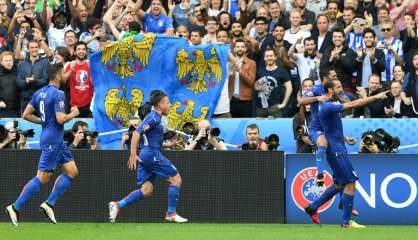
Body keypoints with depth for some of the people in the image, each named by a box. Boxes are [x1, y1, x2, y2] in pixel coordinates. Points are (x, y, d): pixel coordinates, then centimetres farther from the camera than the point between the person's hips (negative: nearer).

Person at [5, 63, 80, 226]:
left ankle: (49, 204, 8)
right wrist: (73, 114, -5)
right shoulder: (57, 94, -15)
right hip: (53, 140, -10)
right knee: (42, 178, -7)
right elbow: (61, 119, -23)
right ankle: (16, 207, -5)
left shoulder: (40, 92, 10)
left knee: (72, 171, 10)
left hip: (56, 141, 10)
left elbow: (26, 115, 11)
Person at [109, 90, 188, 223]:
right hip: (152, 154, -10)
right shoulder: (153, 117, -10)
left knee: (146, 190, 3)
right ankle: (171, 213, -1)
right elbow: (137, 133, -19)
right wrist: (133, 154, -25)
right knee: (176, 179, -2)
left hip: (145, 156, 10)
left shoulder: (155, 117, 20)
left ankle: (117, 205, -7)